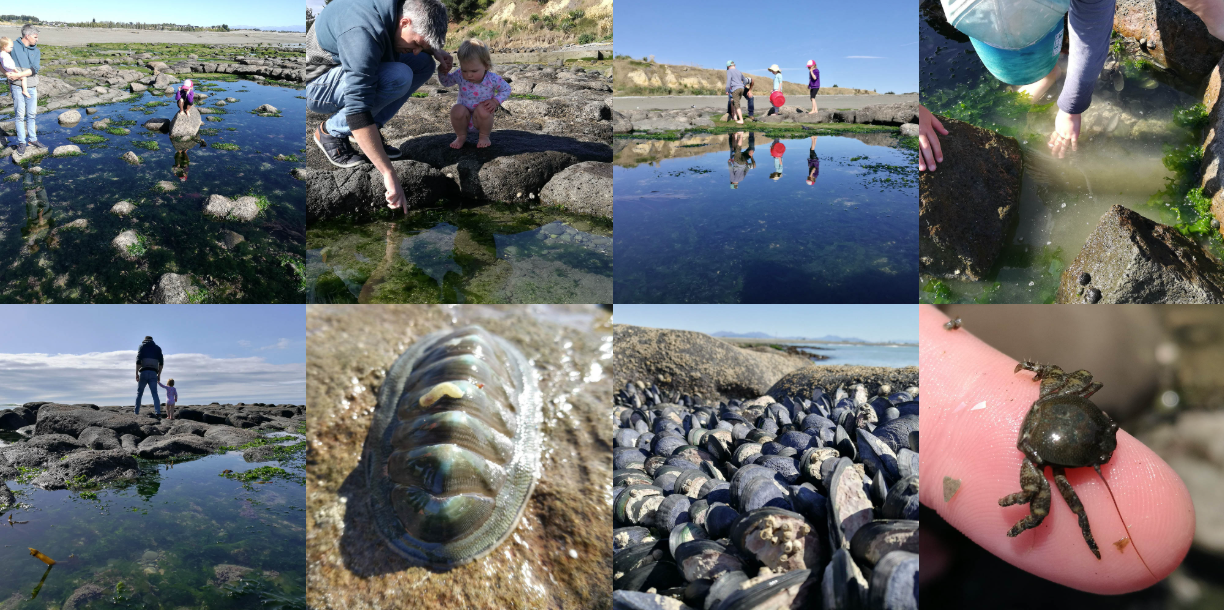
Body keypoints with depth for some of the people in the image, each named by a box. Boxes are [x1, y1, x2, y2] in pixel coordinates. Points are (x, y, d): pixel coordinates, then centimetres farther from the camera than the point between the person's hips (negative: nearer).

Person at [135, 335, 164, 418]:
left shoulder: (142, 346, 11)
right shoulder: (157, 348, 19)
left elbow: (138, 360, -3)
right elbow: (161, 362, 9)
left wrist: (136, 374, -4)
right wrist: (159, 375, 12)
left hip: (143, 372, -2)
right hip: (153, 373, 2)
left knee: (139, 393, 10)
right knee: (154, 394, -5)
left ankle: (136, 413, 7)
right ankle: (158, 412, -21)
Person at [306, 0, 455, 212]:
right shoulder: (363, 33, -36)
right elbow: (357, 109, -42)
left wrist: (434, 51, -4)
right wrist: (389, 175, -44)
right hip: (316, 84, -9)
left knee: (424, 64, -3)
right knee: (399, 77, -30)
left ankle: (372, 130, 0)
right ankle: (331, 132, -12)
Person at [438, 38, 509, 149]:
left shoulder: (492, 79, -20)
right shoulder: (460, 76, -13)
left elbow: (506, 89, -2)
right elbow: (446, 82, 7)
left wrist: (495, 101, -19)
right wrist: (442, 71, -15)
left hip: (481, 118, -2)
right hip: (465, 118, 2)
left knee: (482, 109, -35)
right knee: (457, 109, -30)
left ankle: (484, 137, -5)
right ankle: (461, 136, -1)